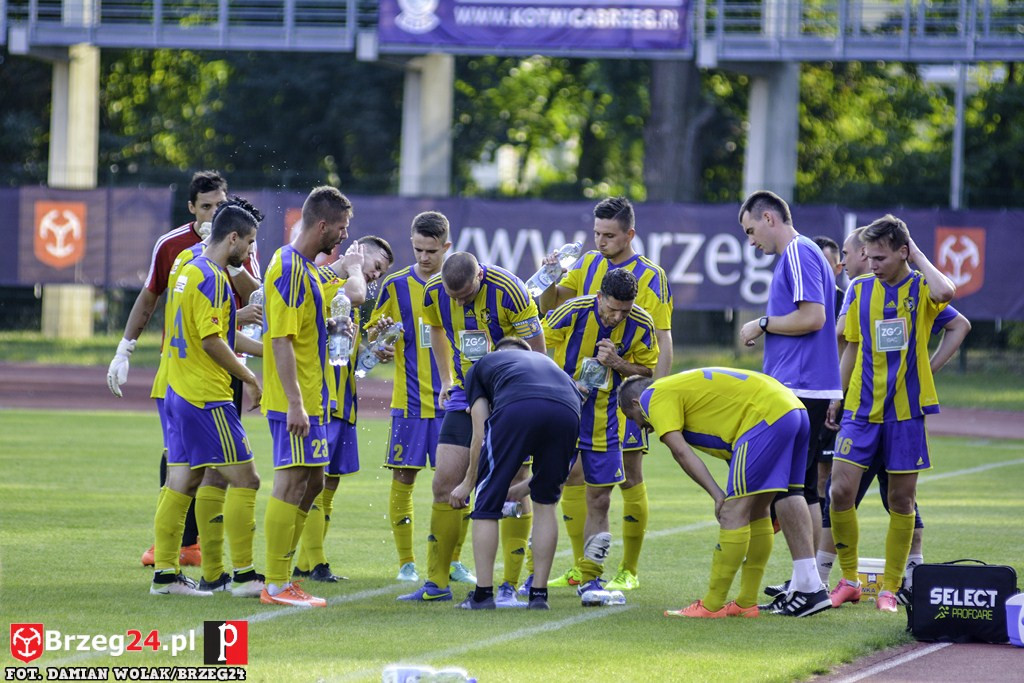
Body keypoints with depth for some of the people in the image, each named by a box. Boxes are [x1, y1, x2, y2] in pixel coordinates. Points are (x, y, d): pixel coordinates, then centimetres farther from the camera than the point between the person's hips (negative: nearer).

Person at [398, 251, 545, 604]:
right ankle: (436, 583, 5)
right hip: (464, 396, 4)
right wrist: (446, 379, 13)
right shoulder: (434, 291, -6)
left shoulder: (507, 290, -21)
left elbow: (536, 349, -14)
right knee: (444, 485, -2)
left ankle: (510, 587, 0)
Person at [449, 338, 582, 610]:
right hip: (567, 411, 3)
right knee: (545, 503, 23)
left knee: (487, 505, 12)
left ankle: (483, 595, 10)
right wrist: (521, 489, 49)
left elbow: (481, 435, 21)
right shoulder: (547, 362, 43)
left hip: (517, 408, -3)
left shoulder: (481, 366, 33)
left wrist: (468, 483, 34)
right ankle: (539, 594, 19)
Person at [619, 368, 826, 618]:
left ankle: (712, 605, -4)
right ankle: (747, 603, 20)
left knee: (734, 512, -7)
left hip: (766, 415, -10)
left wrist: (717, 494, -13)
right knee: (756, 511, 16)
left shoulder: (654, 396, 3)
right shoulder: (681, 386, 31)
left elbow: (680, 451, -10)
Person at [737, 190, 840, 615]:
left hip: (799, 388, -10)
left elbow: (813, 316, -20)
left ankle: (809, 584, -14)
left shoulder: (798, 253, -10)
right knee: (802, 488, 10)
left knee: (783, 484, -12)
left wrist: (763, 325, -9)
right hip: (803, 389, 10)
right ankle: (806, 584, 11)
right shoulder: (799, 254, 21)